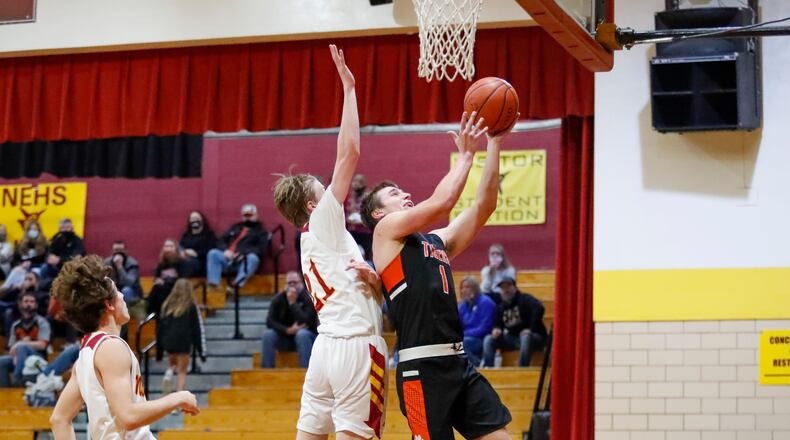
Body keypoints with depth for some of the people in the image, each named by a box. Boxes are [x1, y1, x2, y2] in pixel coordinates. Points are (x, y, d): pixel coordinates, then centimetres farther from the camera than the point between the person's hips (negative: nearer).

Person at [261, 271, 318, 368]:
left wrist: (292, 303, -25)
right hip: (285, 339, 3)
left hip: (307, 338, -3)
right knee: (268, 334, -23)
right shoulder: (278, 299, -1)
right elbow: (270, 321, -11)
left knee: (302, 334, -36)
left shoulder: (308, 298, -13)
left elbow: (306, 322, -26)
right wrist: (287, 330, -26)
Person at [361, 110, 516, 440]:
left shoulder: (436, 240, 23)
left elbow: (484, 205, 16)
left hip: (458, 363, 8)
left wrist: (494, 143, 11)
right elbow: (442, 202, -12)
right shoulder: (387, 229, 2)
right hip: (422, 367, -8)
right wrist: (465, 154, -2)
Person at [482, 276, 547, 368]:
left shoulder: (524, 299, -8)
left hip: (534, 337, -6)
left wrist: (531, 329, -31)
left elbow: (539, 308, -27)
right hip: (512, 339, 6)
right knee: (489, 339, -8)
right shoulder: (501, 307, 12)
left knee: (525, 337, -41)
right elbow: (497, 324, 19)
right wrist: (496, 329, -7)